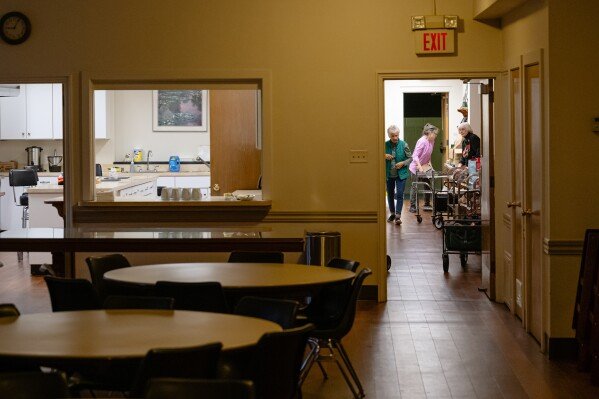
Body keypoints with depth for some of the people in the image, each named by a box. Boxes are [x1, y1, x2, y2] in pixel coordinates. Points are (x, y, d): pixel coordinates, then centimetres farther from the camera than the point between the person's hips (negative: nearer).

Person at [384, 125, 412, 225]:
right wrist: (384, 156, -14)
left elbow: (410, 158, 1)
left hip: (401, 174, -3)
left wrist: (402, 163, -16)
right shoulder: (385, 145, -3)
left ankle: (398, 216, -9)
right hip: (389, 174, 3)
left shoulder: (403, 145, -7)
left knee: (399, 194, -10)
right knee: (390, 194, 13)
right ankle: (392, 214, 29)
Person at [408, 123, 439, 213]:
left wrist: (429, 163, 2)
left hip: (425, 167, 8)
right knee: (415, 187, -1)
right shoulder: (422, 141, -24)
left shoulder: (431, 141, 0)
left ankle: (427, 205, 17)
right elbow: (415, 156, -27)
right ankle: (412, 206, 7)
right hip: (416, 167, -8)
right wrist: (420, 167, -33)